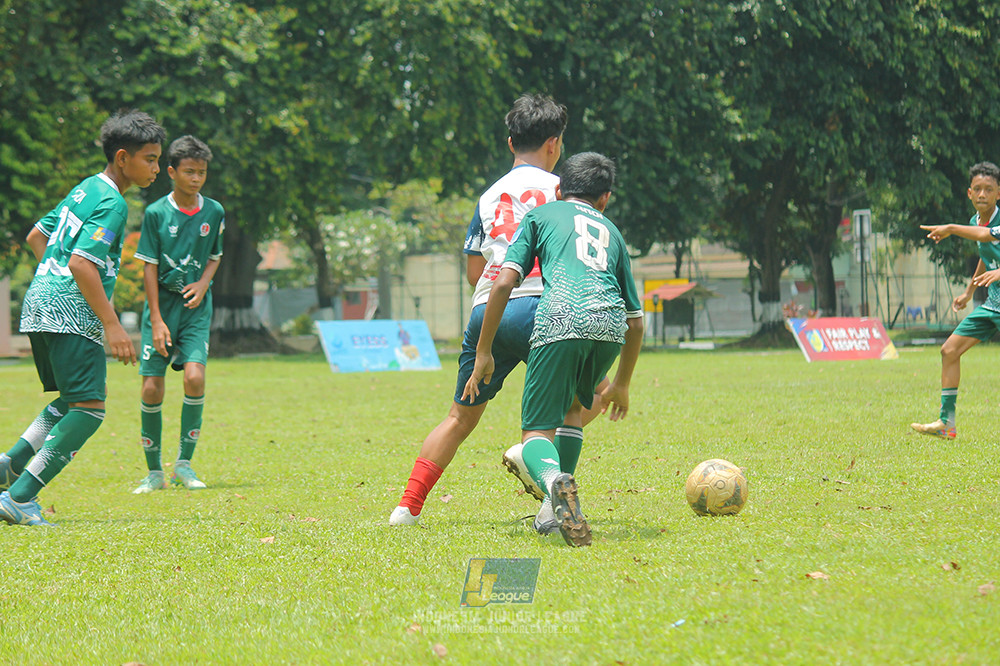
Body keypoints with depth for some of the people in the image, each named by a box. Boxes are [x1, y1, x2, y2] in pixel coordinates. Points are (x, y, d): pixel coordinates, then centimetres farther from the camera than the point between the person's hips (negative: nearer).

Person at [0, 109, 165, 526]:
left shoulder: (85, 189, 17)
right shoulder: (112, 203, -12)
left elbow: (35, 237, 26)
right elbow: (81, 262, -21)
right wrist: (111, 323, -21)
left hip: (39, 304, 10)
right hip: (71, 313, -10)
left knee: (73, 399, 21)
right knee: (89, 409, -9)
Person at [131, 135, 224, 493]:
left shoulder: (214, 212, 3)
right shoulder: (156, 213, -5)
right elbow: (150, 268, -3)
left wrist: (203, 283, -4)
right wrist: (156, 321, -9)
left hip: (196, 306, 1)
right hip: (162, 304, -1)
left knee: (194, 377, -19)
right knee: (152, 389, -6)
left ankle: (184, 464, -5)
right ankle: (154, 472, 10)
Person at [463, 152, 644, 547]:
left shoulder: (541, 215, 26)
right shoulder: (612, 232, 35)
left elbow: (504, 283, 11)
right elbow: (636, 321, 34)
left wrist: (483, 354, 15)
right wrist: (621, 385, 46)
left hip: (560, 318, -3)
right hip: (610, 324, 3)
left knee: (537, 430, 0)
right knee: (573, 404, 30)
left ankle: (554, 481, -34)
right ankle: (560, 507, 19)